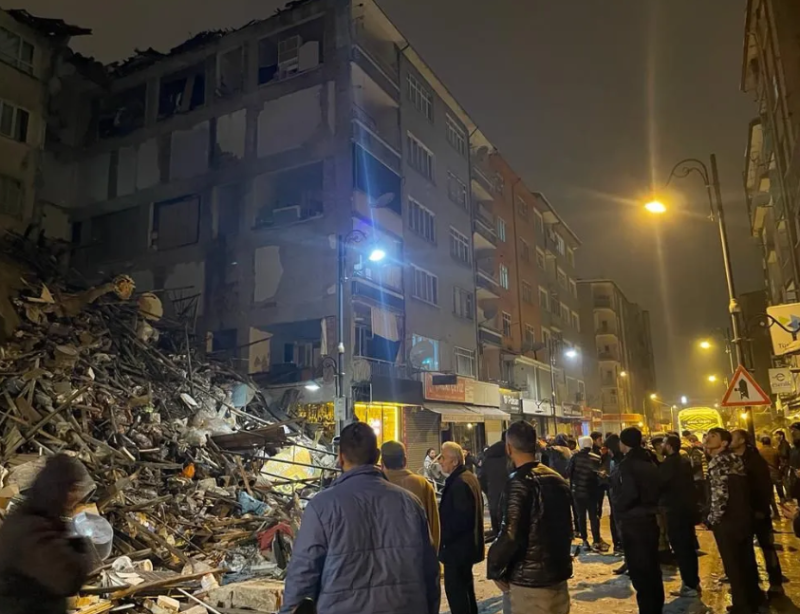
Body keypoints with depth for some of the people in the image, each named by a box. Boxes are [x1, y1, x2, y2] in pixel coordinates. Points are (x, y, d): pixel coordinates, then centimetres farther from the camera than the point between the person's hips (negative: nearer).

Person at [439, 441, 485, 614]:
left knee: (454, 589, -1)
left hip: (457, 546, -10)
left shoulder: (459, 483, -23)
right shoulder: (469, 477, 9)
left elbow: (460, 518, -28)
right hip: (467, 543, 10)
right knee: (465, 585, 21)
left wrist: (444, 537, -17)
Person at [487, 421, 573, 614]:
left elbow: (510, 535, -25)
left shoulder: (519, 482, -19)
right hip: (558, 573, 7)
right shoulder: (557, 479, 5)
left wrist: (495, 569, -11)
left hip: (528, 580, -7)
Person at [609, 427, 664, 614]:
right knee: (652, 568, 17)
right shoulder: (649, 462, 9)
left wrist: (617, 506, -10)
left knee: (638, 571, 0)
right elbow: (655, 490, 15)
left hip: (633, 522, -9)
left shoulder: (627, 464, -17)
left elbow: (629, 494, -25)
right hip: (650, 519, 9)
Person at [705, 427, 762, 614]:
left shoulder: (717, 462, -17)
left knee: (733, 566, 5)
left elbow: (720, 494, -23)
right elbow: (739, 489, 13)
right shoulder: (735, 458, 8)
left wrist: (713, 519, -11)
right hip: (744, 517, 8)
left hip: (726, 521, -8)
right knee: (746, 561, 20)